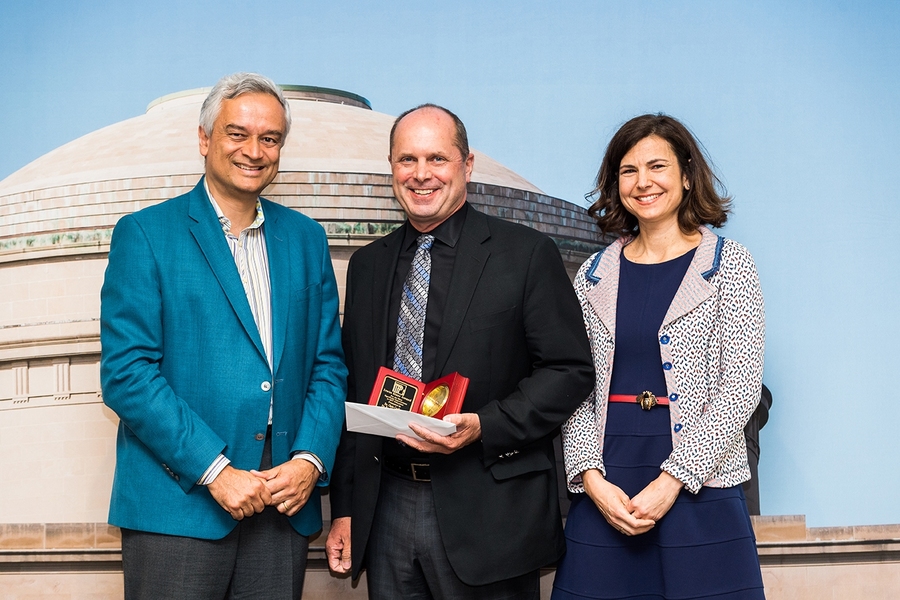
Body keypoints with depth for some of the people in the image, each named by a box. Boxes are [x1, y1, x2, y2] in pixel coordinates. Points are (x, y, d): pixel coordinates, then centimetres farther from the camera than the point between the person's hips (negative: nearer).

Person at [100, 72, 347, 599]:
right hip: (177, 506, -3)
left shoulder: (306, 238, 12)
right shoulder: (145, 234, -1)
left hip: (284, 506, 4)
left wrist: (311, 460, -5)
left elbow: (328, 365, 11)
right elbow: (126, 373, -8)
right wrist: (215, 471, -14)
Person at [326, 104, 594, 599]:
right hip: (385, 512, 4)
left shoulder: (527, 253, -2)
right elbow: (353, 393, 13)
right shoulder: (367, 266, 12)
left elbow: (571, 369, -5)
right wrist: (343, 509, 10)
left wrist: (484, 427, -18)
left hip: (489, 515, -4)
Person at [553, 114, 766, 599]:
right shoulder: (594, 274, 9)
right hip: (604, 494, 3)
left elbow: (740, 386, -6)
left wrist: (671, 481, -13)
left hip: (699, 489, -2)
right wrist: (591, 478, -7)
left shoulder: (727, 263, 1)